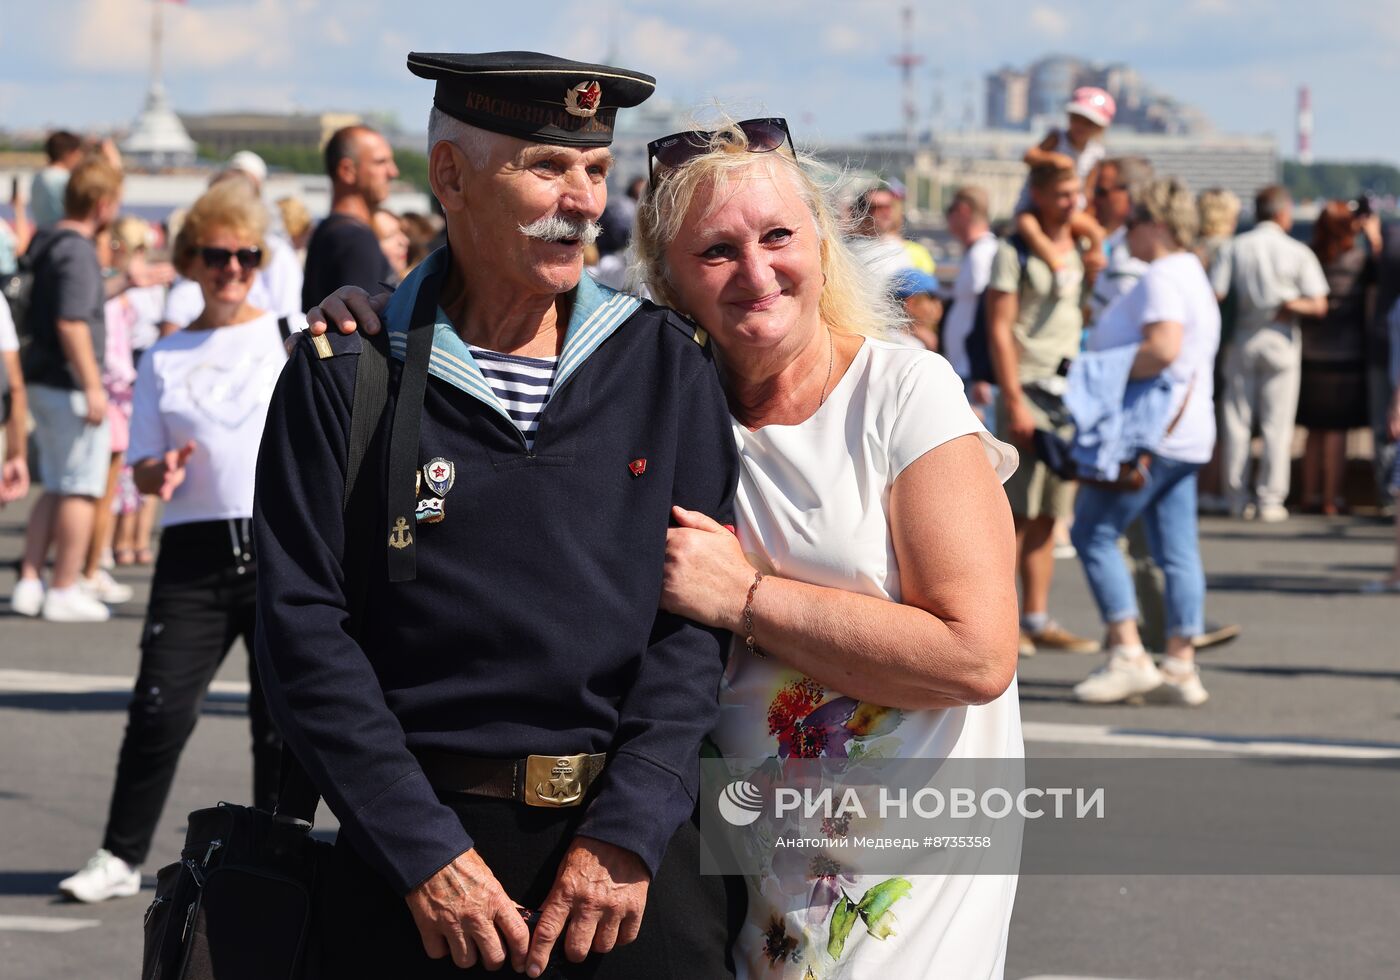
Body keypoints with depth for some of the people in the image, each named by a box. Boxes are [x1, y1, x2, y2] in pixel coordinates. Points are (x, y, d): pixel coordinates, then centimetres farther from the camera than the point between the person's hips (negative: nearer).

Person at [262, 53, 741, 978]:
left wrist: (629, 830, -11)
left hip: (636, 838, 2)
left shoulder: (669, 365, 5)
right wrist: (424, 853, -12)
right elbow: (305, 626, -4)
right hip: (417, 846, -1)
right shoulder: (347, 375, 0)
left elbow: (698, 613, 1)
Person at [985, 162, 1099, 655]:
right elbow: (999, 330, -9)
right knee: (1017, 512, -8)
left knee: (1047, 516, 7)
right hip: (1029, 389, -6)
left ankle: (1037, 619, 10)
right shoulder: (1015, 252, -4)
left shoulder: (1082, 250, 16)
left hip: (1072, 393, 6)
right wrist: (1015, 401, -15)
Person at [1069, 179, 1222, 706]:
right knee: (1177, 552, 7)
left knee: (1093, 532, -5)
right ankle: (1181, 666, 6)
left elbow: (1163, 348, -27)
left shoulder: (1163, 277, -13)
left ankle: (1128, 654, -10)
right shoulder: (1193, 277, 20)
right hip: (1185, 435, 10)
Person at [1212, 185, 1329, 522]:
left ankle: (1238, 498, 9)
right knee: (1277, 424, 2)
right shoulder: (1298, 253, -5)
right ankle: (1270, 500, 1)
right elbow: (1318, 305, -8)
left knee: (1237, 420, 8)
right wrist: (1289, 305, 3)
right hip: (1281, 342, -2)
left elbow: (1216, 295, -6)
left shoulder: (1233, 249, -2)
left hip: (1242, 339, 2)